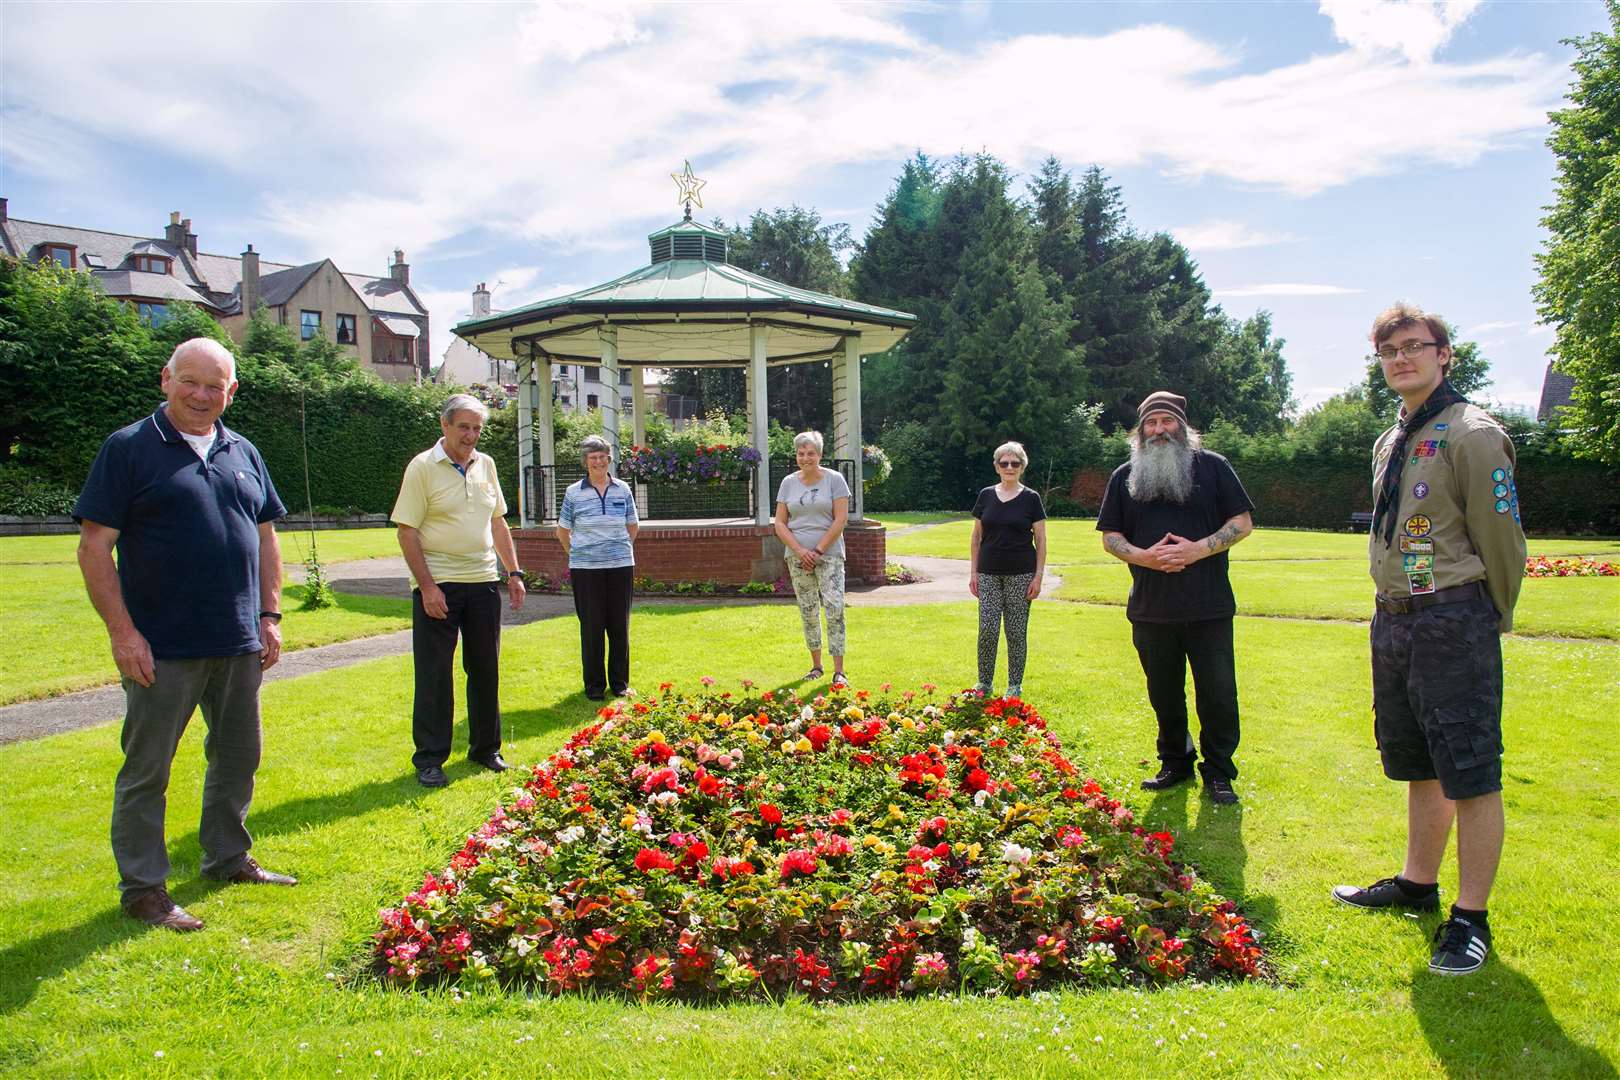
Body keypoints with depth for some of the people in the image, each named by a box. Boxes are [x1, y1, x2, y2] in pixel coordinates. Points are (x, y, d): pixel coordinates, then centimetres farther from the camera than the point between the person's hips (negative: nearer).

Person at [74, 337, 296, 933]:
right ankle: (143, 887, 16)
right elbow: (94, 547, -9)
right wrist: (123, 632, -14)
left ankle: (229, 858, 32)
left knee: (238, 756, 15)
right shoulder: (128, 449, -5)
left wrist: (269, 617, 9)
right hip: (162, 648, -6)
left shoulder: (243, 453, 11)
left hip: (239, 644, 6)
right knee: (147, 768, 4)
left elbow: (265, 538, 16)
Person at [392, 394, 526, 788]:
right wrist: (427, 586, -16)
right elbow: (406, 532, -10)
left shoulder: (486, 465, 10)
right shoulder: (423, 467, -7)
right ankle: (429, 760, 10)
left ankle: (485, 748, 24)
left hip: (483, 583, 5)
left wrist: (513, 572, 11)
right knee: (433, 675, 0)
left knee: (486, 670, 11)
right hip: (437, 586, -5)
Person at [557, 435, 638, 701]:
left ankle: (620, 683, 19)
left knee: (619, 626, 7)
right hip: (586, 569, -2)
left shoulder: (623, 489, 5)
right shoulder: (574, 493, 0)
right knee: (591, 627, 3)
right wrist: (577, 554, 10)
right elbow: (562, 531, 10)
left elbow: (633, 526, 17)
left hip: (621, 566, 2)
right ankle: (594, 686, 14)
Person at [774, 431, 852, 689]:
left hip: (829, 554, -3)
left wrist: (818, 550, -11)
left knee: (835, 608, -13)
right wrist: (800, 551, -9)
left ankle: (839, 672, -11)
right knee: (808, 612, 8)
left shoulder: (834, 479, -1)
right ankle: (816, 666, 21)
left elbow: (841, 520, -7)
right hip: (797, 557, 3)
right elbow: (780, 524, 5)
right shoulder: (788, 483, 8)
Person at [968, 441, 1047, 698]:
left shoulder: (1031, 499, 0)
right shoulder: (986, 496, 6)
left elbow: (1040, 540, 1)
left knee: (1017, 631, 4)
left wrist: (1038, 576, -5)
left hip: (1020, 575, -1)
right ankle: (984, 683, 12)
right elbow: (976, 536, 10)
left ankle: (1015, 685, 16)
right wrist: (973, 572, 6)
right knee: (988, 629, -2)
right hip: (989, 574, 2)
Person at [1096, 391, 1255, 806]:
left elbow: (1243, 522, 1)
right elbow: (1110, 536, 9)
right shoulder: (1124, 476, 9)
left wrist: (1198, 549, -14)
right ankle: (1175, 762, 28)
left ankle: (1219, 773, 14)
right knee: (1164, 693, 12)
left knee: (1218, 693, 1)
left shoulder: (1212, 466, 3)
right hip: (1150, 610, 2)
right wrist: (1144, 556, -11)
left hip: (1209, 607, -2)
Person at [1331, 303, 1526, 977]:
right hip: (1392, 620, 9)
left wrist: (1488, 622, -1)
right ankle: (1418, 884, 33)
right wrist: (1397, 608, 18)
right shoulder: (1389, 444, 15)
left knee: (1471, 774, -2)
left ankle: (1470, 919, 6)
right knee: (1418, 767, 19)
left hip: (1454, 622, -8)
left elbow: (1500, 538, -10)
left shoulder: (1471, 434, -10)